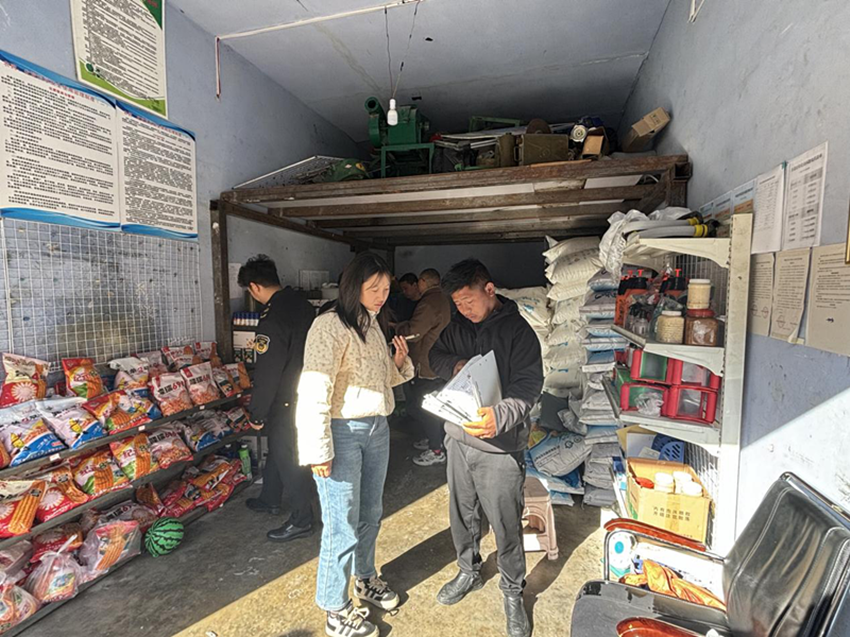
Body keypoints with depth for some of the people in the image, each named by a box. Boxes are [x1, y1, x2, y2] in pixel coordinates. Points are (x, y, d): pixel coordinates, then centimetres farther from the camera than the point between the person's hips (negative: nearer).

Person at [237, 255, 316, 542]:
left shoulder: (272, 320, -26)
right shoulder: (302, 303, 1)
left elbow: (267, 375, -23)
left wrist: (257, 414, -10)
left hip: (287, 403, -9)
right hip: (308, 392, 9)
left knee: (288, 458, 7)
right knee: (278, 448, 25)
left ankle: (301, 520, 24)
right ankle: (270, 500, 45)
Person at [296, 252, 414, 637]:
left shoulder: (375, 324, 9)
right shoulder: (331, 326, -17)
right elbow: (313, 393, -20)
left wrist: (400, 363, -1)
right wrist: (319, 451, -19)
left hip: (377, 429, 8)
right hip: (343, 432, -8)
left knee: (371, 513, 22)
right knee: (342, 525, 5)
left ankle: (365, 578, 47)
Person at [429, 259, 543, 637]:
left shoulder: (518, 330, -12)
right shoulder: (457, 326, 5)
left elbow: (528, 385, -18)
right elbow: (435, 356, 12)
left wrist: (500, 416, -36)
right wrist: (454, 364, -11)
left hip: (500, 445, -5)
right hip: (459, 436, 5)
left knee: (506, 524, 8)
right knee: (462, 514, 21)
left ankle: (513, 592, 34)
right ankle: (469, 573, 46)